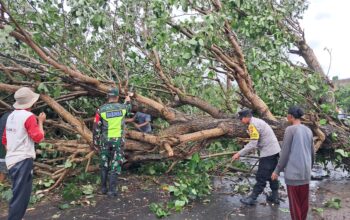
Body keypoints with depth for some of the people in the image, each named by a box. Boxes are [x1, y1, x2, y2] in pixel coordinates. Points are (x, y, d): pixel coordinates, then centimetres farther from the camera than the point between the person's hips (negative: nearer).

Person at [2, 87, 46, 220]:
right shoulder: (29, 116, -14)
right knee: (20, 196, -3)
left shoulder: (11, 116, 12)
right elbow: (38, 137, -15)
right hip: (23, 160, -9)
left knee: (19, 194, 20)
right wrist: (40, 122, -4)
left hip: (12, 160, 9)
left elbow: (5, 140, 18)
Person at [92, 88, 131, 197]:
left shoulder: (101, 110, -8)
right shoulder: (122, 107, -4)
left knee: (104, 164, 16)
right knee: (115, 165, 3)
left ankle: (103, 188, 23)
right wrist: (128, 101, 46)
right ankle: (111, 189, -1)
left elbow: (96, 128, -5)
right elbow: (128, 108, 24)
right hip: (118, 140, -1)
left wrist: (95, 143, 5)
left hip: (105, 140, 1)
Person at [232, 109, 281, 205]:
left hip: (268, 153, -10)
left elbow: (253, 144, -22)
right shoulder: (258, 121, 14)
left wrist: (239, 154, -19)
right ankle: (275, 196, 28)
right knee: (272, 175, 19)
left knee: (261, 177, -1)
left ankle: (252, 198, 8)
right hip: (275, 151, 10)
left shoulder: (253, 125, -16)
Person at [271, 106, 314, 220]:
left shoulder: (290, 129, -13)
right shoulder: (308, 131, 6)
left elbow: (285, 153, -13)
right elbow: (312, 153, 13)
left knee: (294, 200, 6)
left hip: (292, 172, -6)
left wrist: (277, 170, -5)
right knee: (304, 200, 16)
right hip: (305, 172, 6)